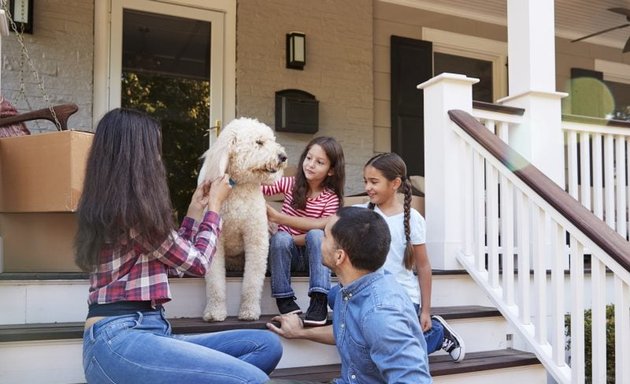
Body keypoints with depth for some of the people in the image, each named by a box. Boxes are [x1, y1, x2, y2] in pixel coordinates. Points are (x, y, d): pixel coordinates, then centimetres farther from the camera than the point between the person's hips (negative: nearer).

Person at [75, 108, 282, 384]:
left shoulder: (114, 208, 20)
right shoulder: (132, 209, -10)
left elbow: (177, 262, 27)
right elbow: (197, 262, 1)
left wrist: (196, 209, 31)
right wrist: (214, 204, 14)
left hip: (143, 331, 10)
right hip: (119, 337, -10)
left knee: (267, 345, -4)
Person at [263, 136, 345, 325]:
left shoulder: (331, 198, -5)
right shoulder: (290, 184, 0)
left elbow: (323, 233, -16)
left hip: (311, 253, -1)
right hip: (284, 252, 1)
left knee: (316, 235, -32)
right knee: (280, 237, -31)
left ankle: (319, 301, -35)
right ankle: (284, 299, -24)